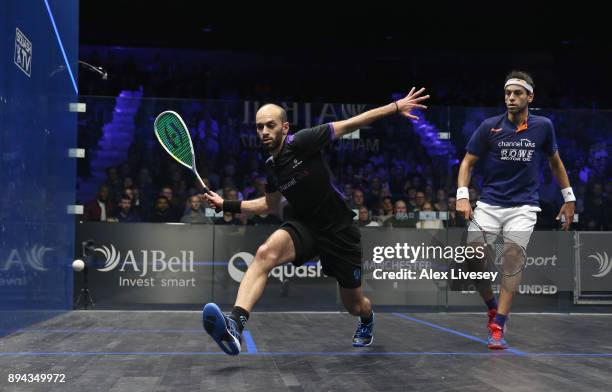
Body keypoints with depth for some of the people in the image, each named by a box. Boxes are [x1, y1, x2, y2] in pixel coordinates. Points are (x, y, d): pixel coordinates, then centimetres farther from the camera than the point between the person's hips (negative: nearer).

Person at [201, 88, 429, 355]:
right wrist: (226, 205, 14)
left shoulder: (301, 142, -16)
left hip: (339, 231, -4)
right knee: (266, 252, -30)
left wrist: (396, 107, -19)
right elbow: (270, 204, 21)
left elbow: (349, 124, -15)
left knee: (354, 305, 9)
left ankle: (367, 319, 50)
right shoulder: (272, 167, 4)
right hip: (305, 227, 4)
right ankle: (235, 325, -46)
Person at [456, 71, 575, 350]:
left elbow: (555, 162, 16)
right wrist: (462, 196, -13)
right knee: (472, 262, -7)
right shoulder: (489, 127, -4)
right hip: (488, 206, 1)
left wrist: (568, 197, 16)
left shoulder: (543, 126, 0)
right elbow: (468, 162, 1)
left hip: (523, 207, 0)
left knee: (512, 262, -11)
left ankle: (497, 327, -5)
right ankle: (493, 307, 19)